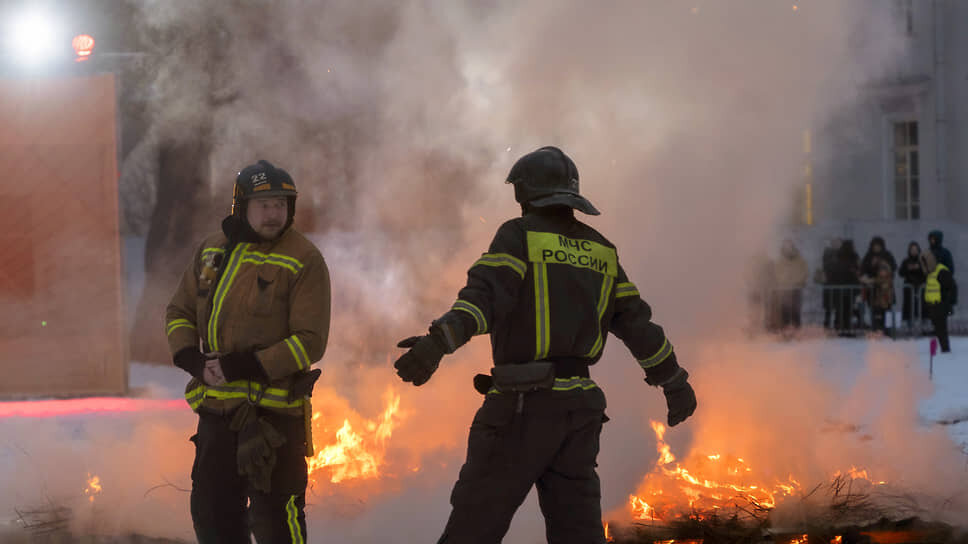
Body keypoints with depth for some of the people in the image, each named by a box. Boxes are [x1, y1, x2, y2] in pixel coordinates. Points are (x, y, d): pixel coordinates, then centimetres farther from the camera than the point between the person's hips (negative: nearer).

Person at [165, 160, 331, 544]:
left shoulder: (303, 261, -9)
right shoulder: (212, 251, 9)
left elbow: (310, 341, -13)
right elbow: (179, 312, 17)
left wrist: (243, 366, -20)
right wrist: (192, 360, -4)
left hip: (274, 414, -6)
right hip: (217, 409, 6)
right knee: (211, 512, 14)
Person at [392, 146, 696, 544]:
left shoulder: (518, 236, -4)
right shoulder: (599, 250, 15)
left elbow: (485, 295, -23)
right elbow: (638, 325, 17)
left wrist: (438, 342, -38)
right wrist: (675, 383, 28)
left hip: (522, 406, -6)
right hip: (577, 406, 6)